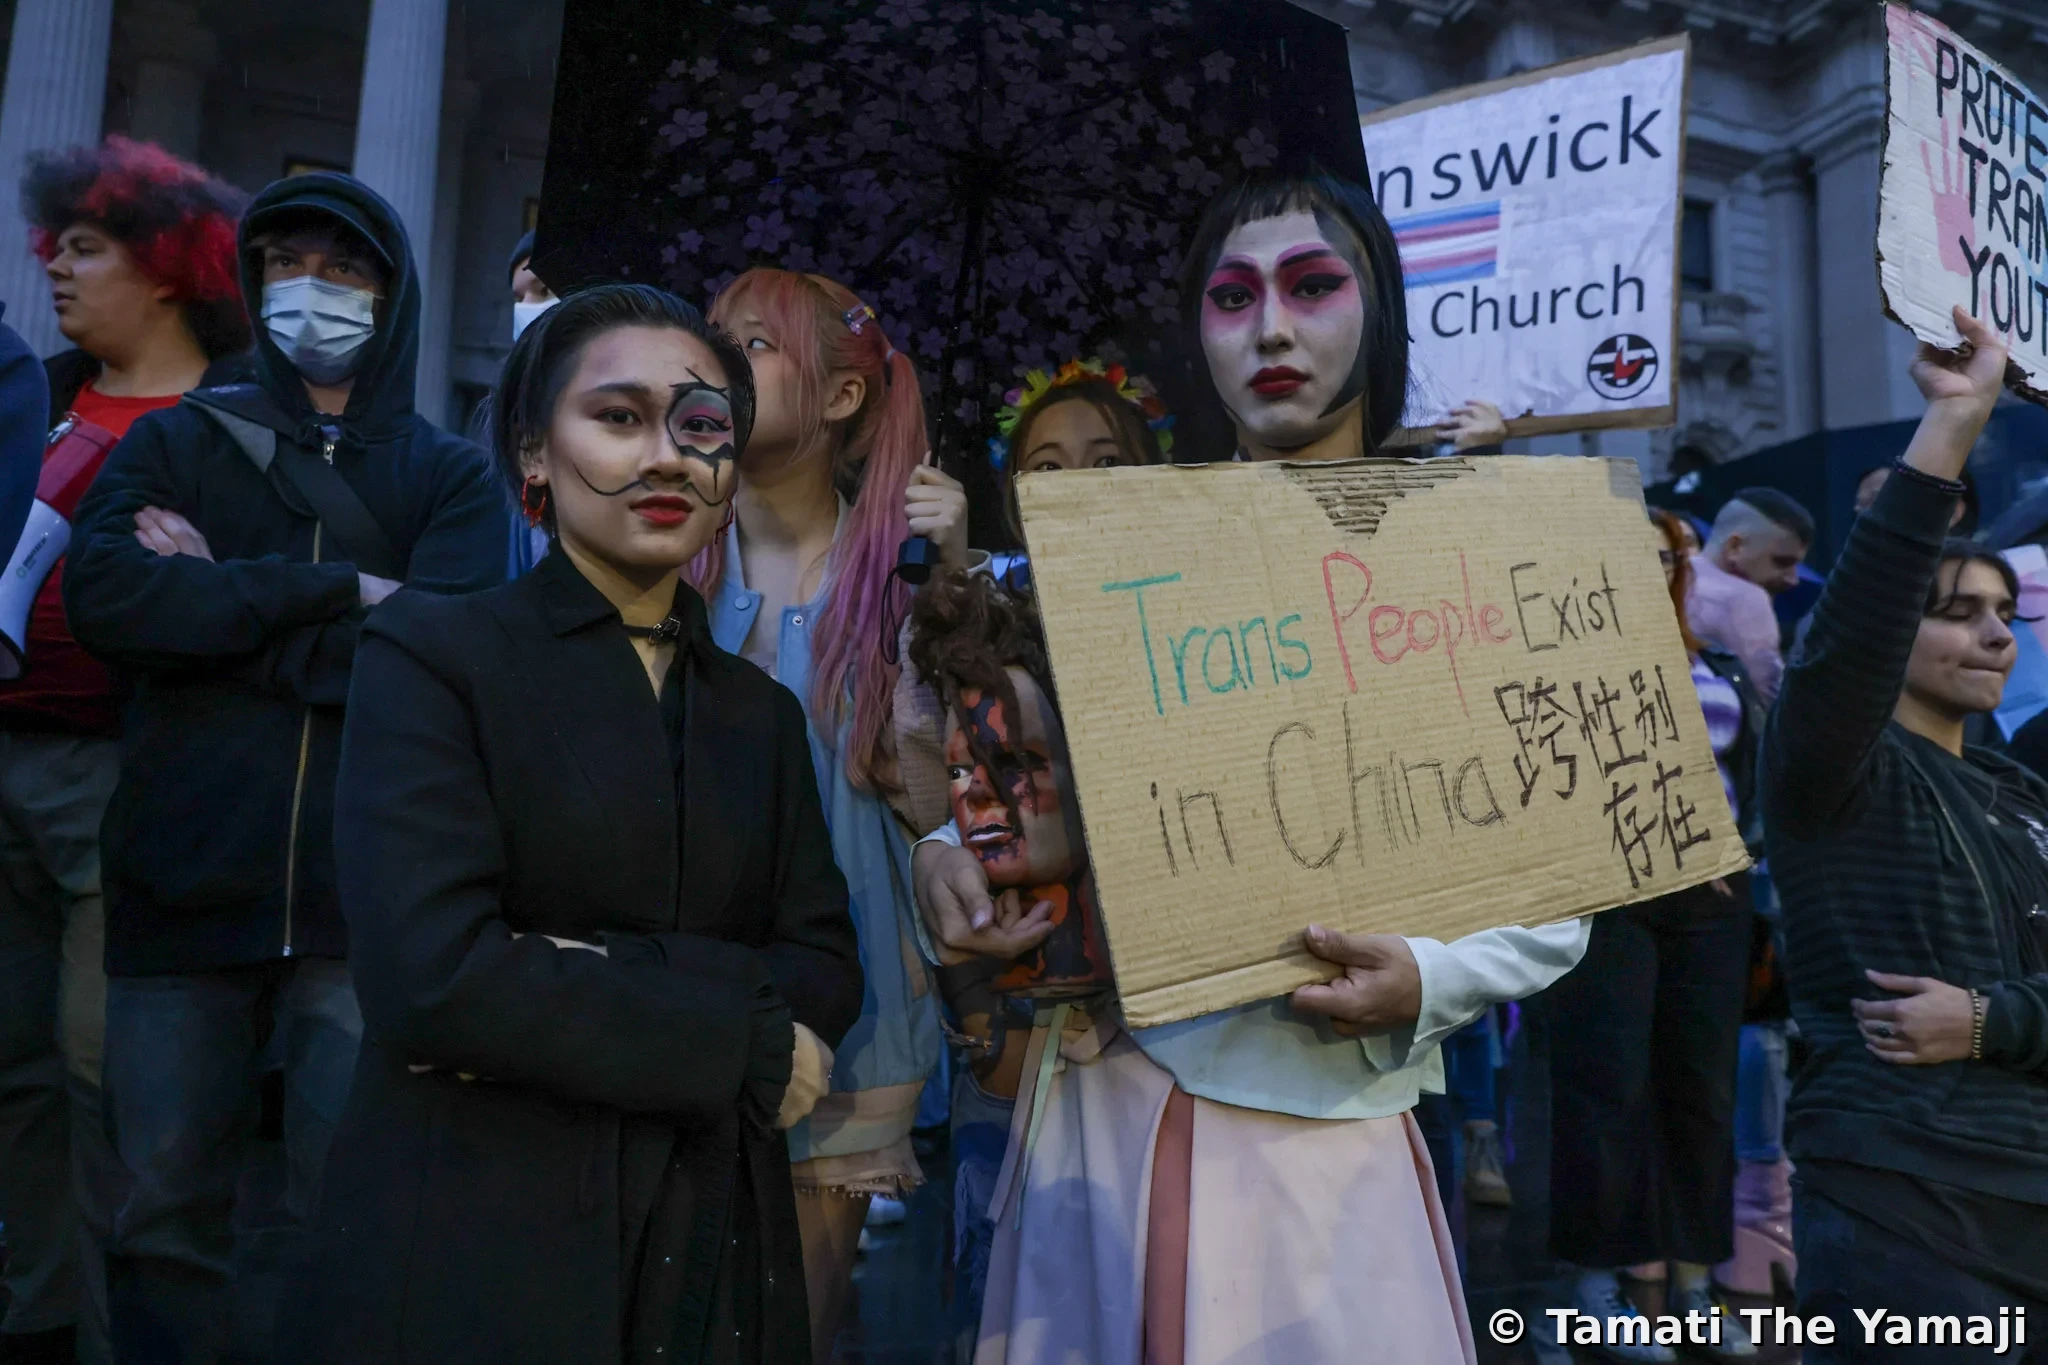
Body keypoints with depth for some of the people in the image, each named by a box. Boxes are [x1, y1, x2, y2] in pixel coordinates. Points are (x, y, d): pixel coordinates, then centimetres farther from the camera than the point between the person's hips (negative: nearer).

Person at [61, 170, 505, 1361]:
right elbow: (102, 593, -9)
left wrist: (219, 604, -7)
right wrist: (338, 593, -13)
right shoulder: (176, 443, 11)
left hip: (369, 900, -1)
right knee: (168, 1217, 10)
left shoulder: (453, 476, 7)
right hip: (184, 891, 1)